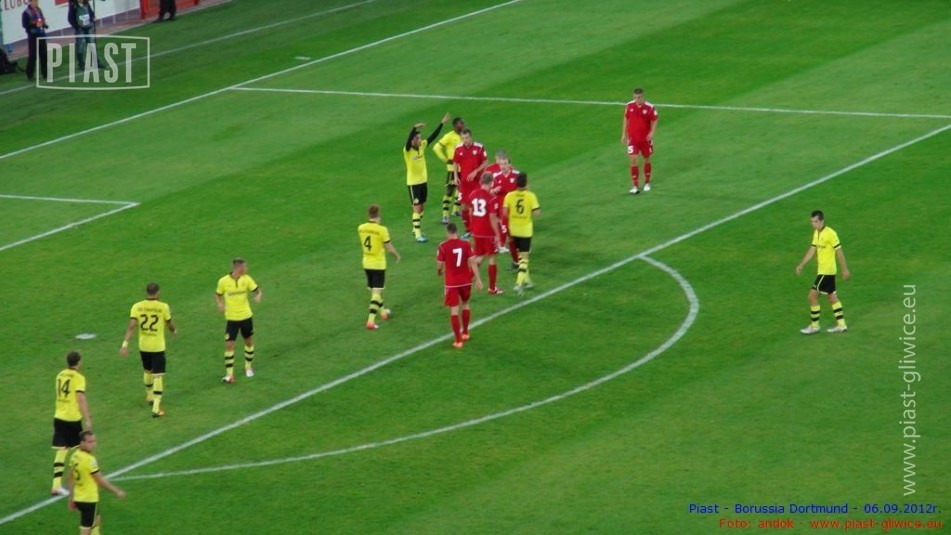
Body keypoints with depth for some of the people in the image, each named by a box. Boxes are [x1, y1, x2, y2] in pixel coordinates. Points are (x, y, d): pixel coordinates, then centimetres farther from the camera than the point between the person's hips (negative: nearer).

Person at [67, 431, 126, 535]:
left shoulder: (75, 456, 3)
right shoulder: (89, 460, -23)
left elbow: (71, 479, 10)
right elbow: (100, 480, -15)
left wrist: (71, 498, 19)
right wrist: (117, 491, -3)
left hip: (78, 498, 9)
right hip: (89, 500, -9)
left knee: (96, 520, 30)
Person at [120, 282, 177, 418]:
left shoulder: (137, 307, -7)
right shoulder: (163, 307, -13)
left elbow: (131, 326, -14)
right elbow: (169, 324, 0)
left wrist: (125, 343, -14)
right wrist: (174, 330, 23)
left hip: (143, 346, 4)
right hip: (158, 347, -4)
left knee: (147, 371, 27)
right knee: (158, 376, 0)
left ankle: (149, 396, 49)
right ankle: (156, 407, -6)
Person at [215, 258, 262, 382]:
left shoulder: (246, 279, -6)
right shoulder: (223, 281, -12)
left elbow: (257, 290, -2)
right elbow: (218, 295, 4)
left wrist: (258, 296, -25)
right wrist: (220, 304, -16)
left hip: (246, 317, 3)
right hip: (231, 318, -3)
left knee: (249, 342, 16)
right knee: (229, 345, -8)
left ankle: (249, 367, 38)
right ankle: (229, 374, -3)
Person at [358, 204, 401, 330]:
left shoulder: (361, 228, -5)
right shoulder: (381, 230, -20)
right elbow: (389, 248, -14)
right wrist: (397, 256, 7)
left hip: (366, 263, 6)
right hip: (378, 264, -6)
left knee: (373, 290, 23)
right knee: (377, 292, -2)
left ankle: (382, 312, 44)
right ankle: (371, 320, -12)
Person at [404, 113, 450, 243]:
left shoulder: (422, 146, -2)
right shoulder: (408, 150, -19)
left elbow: (433, 136, 0)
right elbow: (409, 140, -39)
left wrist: (442, 123, -6)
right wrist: (415, 128, -55)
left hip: (423, 181, 7)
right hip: (413, 183, -7)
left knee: (421, 207, 15)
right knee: (417, 208, -6)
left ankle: (416, 229, 31)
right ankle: (418, 234, -3)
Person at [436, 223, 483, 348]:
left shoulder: (443, 246, -11)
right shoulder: (465, 244, -5)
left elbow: (439, 265, -5)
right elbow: (472, 262, -6)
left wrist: (439, 272, 18)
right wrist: (478, 279, -1)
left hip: (452, 283, -3)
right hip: (466, 281, 3)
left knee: (454, 310, 1)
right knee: (465, 305, 25)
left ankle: (458, 340, 0)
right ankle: (465, 332, 35)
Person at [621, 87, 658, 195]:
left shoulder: (650, 108, -12)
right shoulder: (629, 106, -4)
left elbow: (654, 121, -4)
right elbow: (626, 119, 7)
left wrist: (652, 132, -21)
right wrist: (624, 134, 8)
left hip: (645, 138, -1)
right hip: (632, 138, 1)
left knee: (646, 159, 14)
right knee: (633, 160, -10)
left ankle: (647, 183, 33)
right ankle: (635, 186, -6)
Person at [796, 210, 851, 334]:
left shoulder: (830, 234, -19)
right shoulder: (816, 233, 7)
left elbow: (839, 251, -15)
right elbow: (812, 249, 13)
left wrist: (845, 269, -11)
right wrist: (801, 265, 9)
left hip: (826, 271, -9)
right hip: (822, 269, 9)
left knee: (813, 295, -5)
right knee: (832, 296, 14)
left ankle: (814, 326, 5)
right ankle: (841, 324, 20)